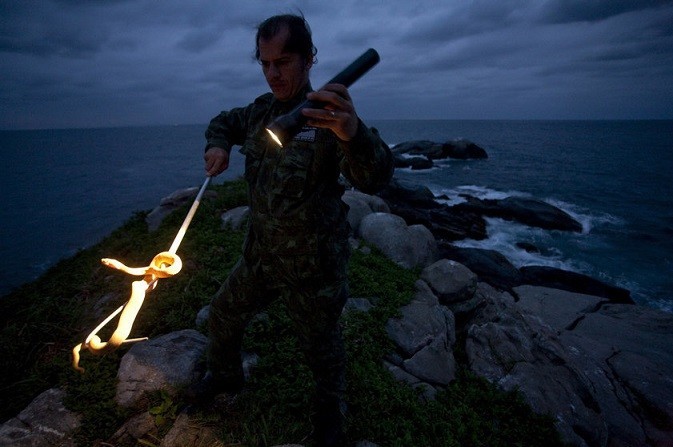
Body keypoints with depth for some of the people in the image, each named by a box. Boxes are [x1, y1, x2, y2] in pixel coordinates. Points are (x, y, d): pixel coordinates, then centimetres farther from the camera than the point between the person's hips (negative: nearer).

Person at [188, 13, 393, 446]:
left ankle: (330, 409, 44)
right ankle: (227, 375, 52)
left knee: (321, 343, 13)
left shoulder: (328, 116, -17)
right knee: (223, 317, 21)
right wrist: (219, 145, -1)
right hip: (260, 255, 6)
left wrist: (354, 134, -55)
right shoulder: (261, 111, 3)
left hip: (313, 265, -6)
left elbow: (374, 178, -33)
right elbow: (223, 122, 23)